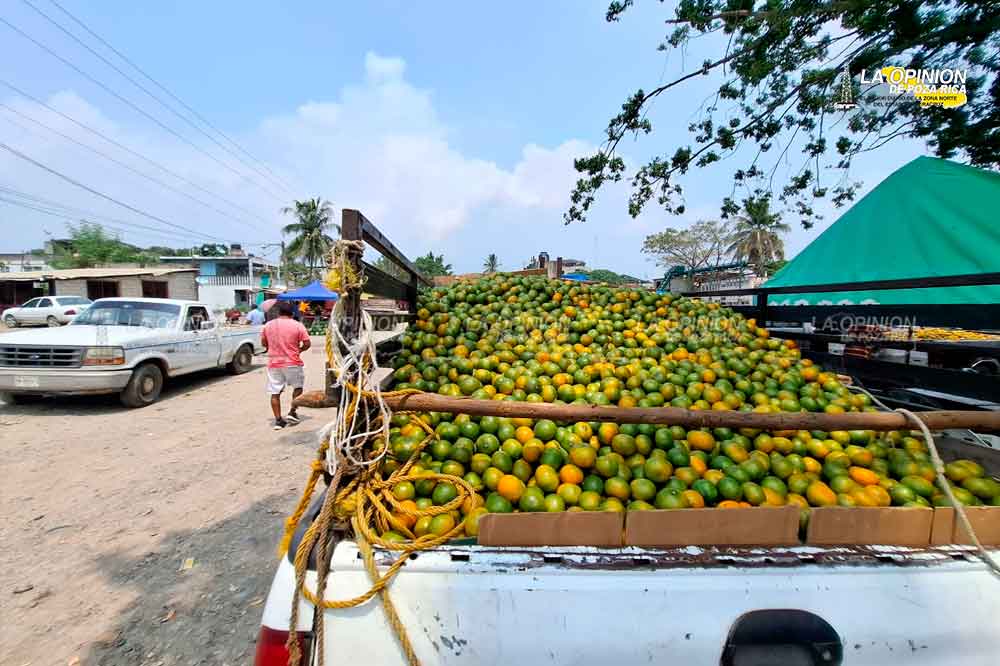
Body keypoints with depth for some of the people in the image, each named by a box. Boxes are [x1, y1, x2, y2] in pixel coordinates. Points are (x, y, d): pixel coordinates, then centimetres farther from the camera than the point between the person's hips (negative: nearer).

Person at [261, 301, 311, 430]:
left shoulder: (268, 325, 4)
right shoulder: (297, 325, -8)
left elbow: (263, 343, 12)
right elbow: (307, 343, -9)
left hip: (273, 363, 3)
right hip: (293, 363, -3)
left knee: (275, 393, 9)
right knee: (298, 387, 19)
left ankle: (278, 420, 10)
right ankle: (292, 413, 13)